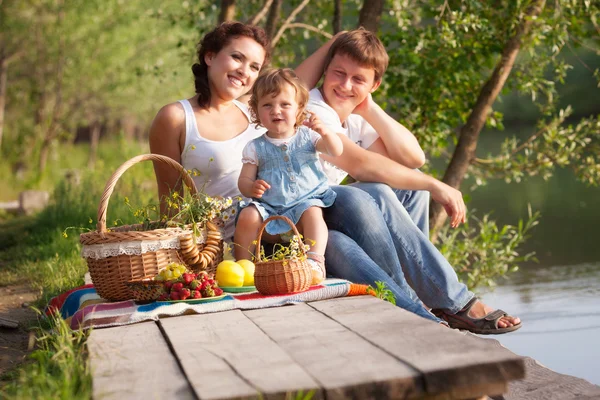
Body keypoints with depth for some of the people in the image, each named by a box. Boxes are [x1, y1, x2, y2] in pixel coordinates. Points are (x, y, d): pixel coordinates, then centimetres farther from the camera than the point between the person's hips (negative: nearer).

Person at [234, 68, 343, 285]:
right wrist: (251, 187, -19)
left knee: (312, 212, -32)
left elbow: (336, 151, -5)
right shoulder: (255, 147, 6)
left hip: (305, 201, -1)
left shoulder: (307, 136, 6)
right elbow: (243, 180, 6)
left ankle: (316, 261, -33)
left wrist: (325, 132, -26)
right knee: (247, 216, -26)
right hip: (267, 206, 1)